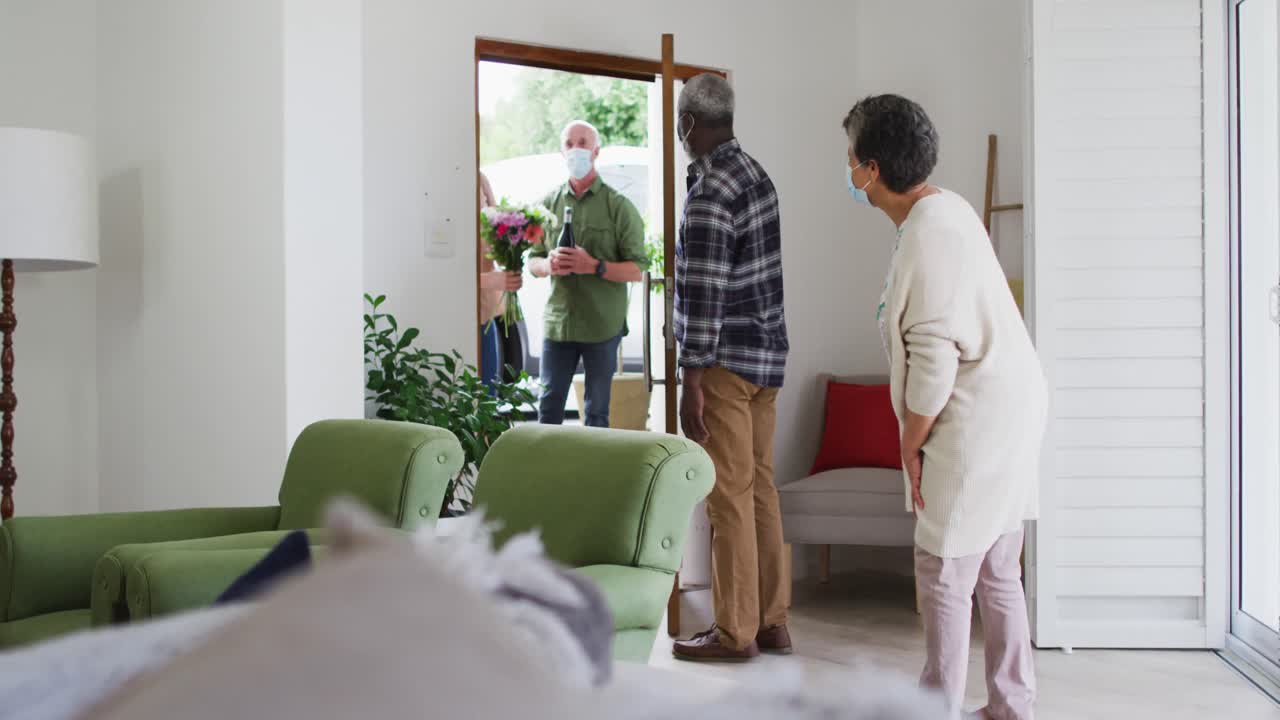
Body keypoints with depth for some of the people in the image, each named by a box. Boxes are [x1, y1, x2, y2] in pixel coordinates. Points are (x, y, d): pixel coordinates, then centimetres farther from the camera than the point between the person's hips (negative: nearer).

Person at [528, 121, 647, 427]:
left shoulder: (618, 206, -2)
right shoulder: (549, 203, 9)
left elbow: (637, 270, -6)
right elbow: (533, 262, 13)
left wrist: (595, 266, -21)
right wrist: (549, 265, -10)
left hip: (603, 325, -3)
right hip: (557, 321, 3)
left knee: (597, 410, 7)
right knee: (549, 406, 7)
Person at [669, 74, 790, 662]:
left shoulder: (710, 194, -17)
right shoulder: (755, 174, 11)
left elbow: (706, 295, -21)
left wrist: (691, 383, -19)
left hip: (728, 360, -9)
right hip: (768, 353, 9)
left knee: (729, 494, -3)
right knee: (760, 487, 12)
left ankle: (735, 632, 5)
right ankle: (772, 622, 19)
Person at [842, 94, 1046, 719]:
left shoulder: (929, 235, -20)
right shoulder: (945, 210, 11)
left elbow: (934, 361, -24)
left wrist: (910, 446, -12)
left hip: (977, 425, -10)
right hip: (1008, 411, 10)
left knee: (944, 573, 0)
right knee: (996, 572, 16)